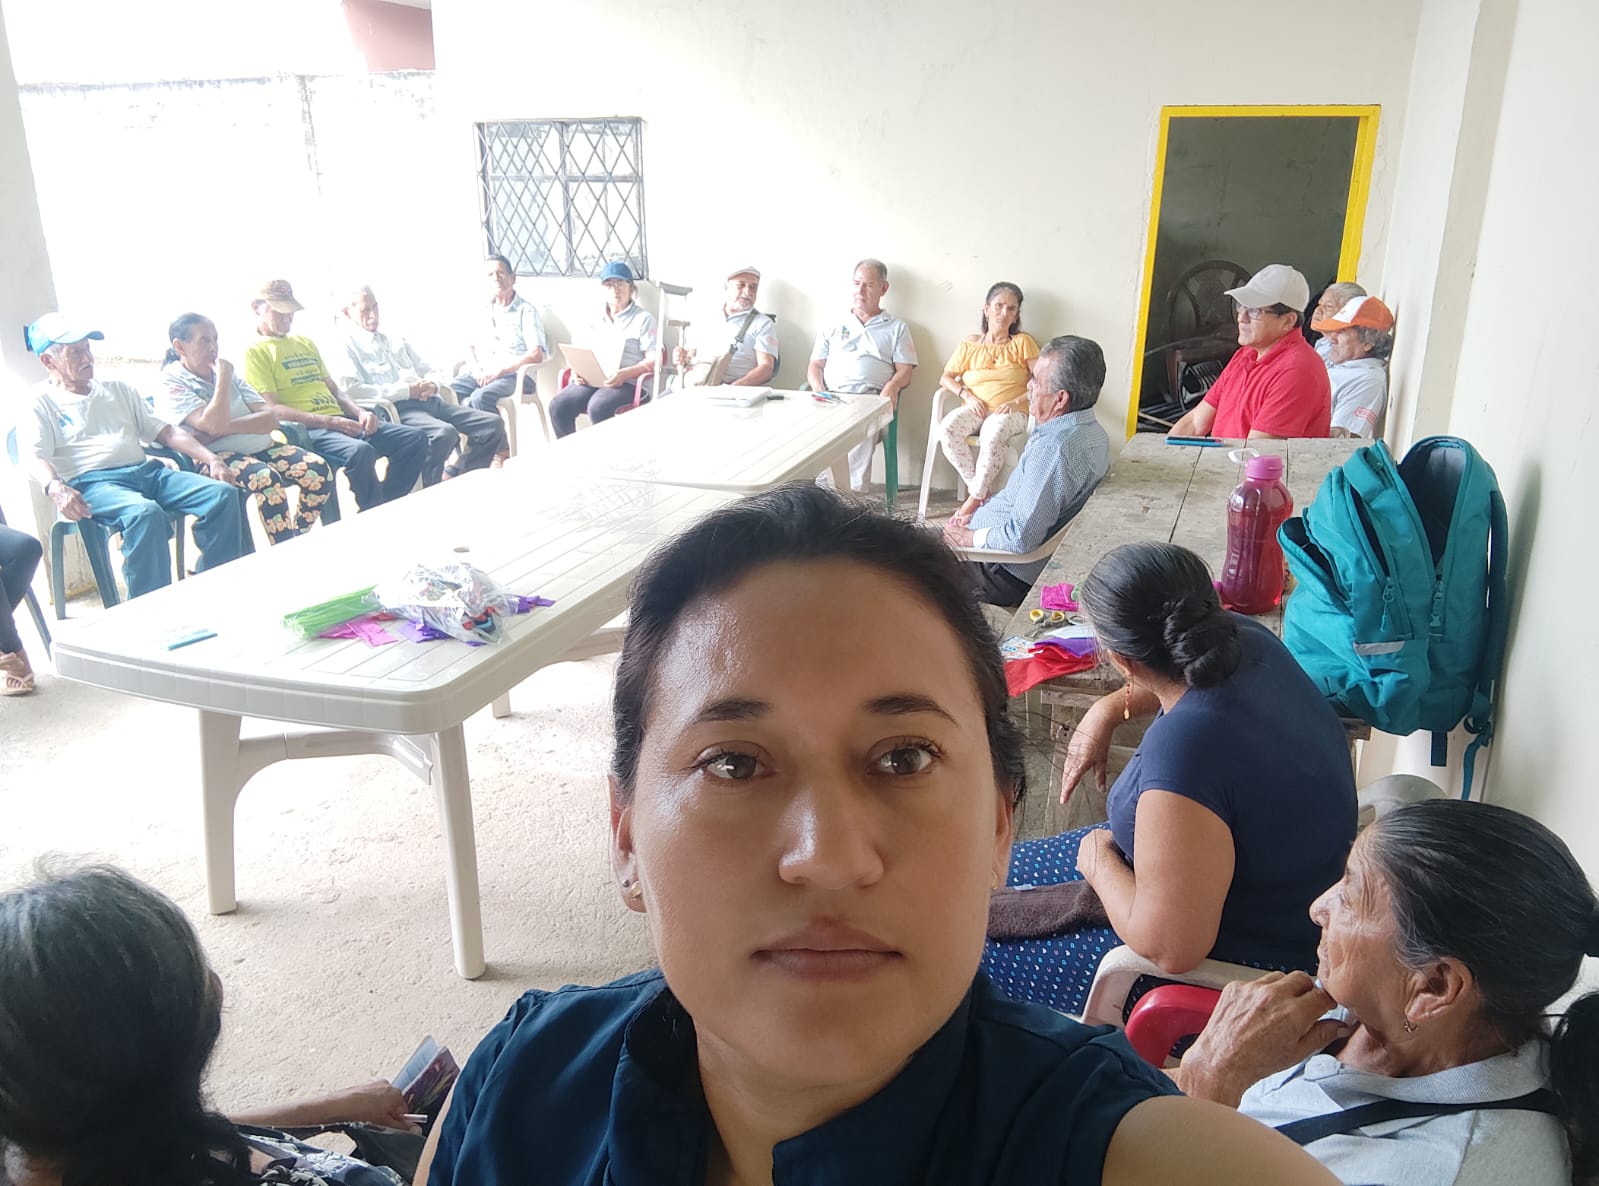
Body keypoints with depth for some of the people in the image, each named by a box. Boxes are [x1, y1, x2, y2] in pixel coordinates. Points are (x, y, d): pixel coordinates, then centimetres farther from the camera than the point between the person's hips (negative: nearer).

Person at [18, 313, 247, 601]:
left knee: (223, 493, -18)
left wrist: (211, 459, 5)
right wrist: (55, 489, -31)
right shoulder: (39, 402, 9)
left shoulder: (117, 389, 26)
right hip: (91, 482, -6)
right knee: (145, 513, -39)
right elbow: (33, 458, -7)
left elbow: (164, 431, 20)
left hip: (146, 471, 6)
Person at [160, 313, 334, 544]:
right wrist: (223, 379, -7)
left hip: (260, 446, 6)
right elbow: (213, 425, -18)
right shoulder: (172, 381, 0)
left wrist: (226, 427, -11)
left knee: (319, 469, -19)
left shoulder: (227, 372, 17)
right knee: (266, 478, -37)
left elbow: (271, 418, 5)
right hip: (217, 455, -6)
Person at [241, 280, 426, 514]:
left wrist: (360, 412, 2)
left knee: (415, 439, -8)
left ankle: (384, 509, -5)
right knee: (361, 451, -38)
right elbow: (272, 409, -9)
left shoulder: (306, 343, 25)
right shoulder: (255, 351, 2)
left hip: (341, 420, 8)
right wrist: (327, 421, -18)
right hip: (307, 429, -8)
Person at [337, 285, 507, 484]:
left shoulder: (396, 341, 27)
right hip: (397, 408, -7)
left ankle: (457, 476, 2)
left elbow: (433, 372, 26)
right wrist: (406, 390, -14)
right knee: (444, 432, -37)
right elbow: (352, 390, -14)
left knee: (493, 423, -7)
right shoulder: (347, 346, 4)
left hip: (429, 401, 7)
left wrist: (433, 384, -1)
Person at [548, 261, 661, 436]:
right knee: (558, 405, -22)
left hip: (629, 383, -5)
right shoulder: (596, 321, 23)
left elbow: (653, 361, -4)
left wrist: (623, 374, -21)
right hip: (591, 380, 5)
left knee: (597, 407, -36)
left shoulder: (644, 319, 6)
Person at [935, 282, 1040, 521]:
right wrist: (967, 395, -7)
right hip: (975, 409, 3)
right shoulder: (970, 344, 13)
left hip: (1012, 412, -3)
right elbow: (945, 378, 11)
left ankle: (975, 499, -25)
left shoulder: (1023, 342, 8)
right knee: (947, 429, -31)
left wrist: (1016, 401, -15)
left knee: (992, 434, -39)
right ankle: (981, 491, -21)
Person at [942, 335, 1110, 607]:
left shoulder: (1053, 448, -31)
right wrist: (977, 510, 10)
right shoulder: (1093, 433, 2)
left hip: (1008, 574, -10)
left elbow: (1020, 539, -32)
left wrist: (969, 538, -15)